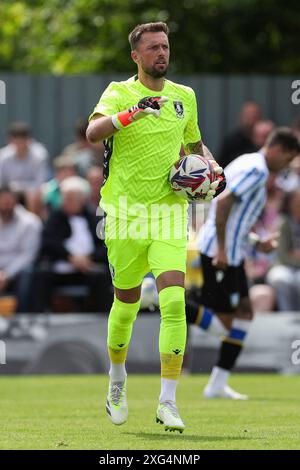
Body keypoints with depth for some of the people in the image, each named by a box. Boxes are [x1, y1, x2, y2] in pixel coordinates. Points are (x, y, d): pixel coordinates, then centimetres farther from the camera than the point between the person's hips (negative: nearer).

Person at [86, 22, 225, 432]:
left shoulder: (184, 97, 9)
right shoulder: (119, 93, -4)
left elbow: (195, 145, 26)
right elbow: (93, 132, -24)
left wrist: (215, 171, 6)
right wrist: (135, 110, -38)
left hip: (169, 212, 2)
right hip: (126, 213, -2)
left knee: (174, 302, -14)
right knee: (126, 303, 10)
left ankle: (167, 403, -13)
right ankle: (117, 380, 39)